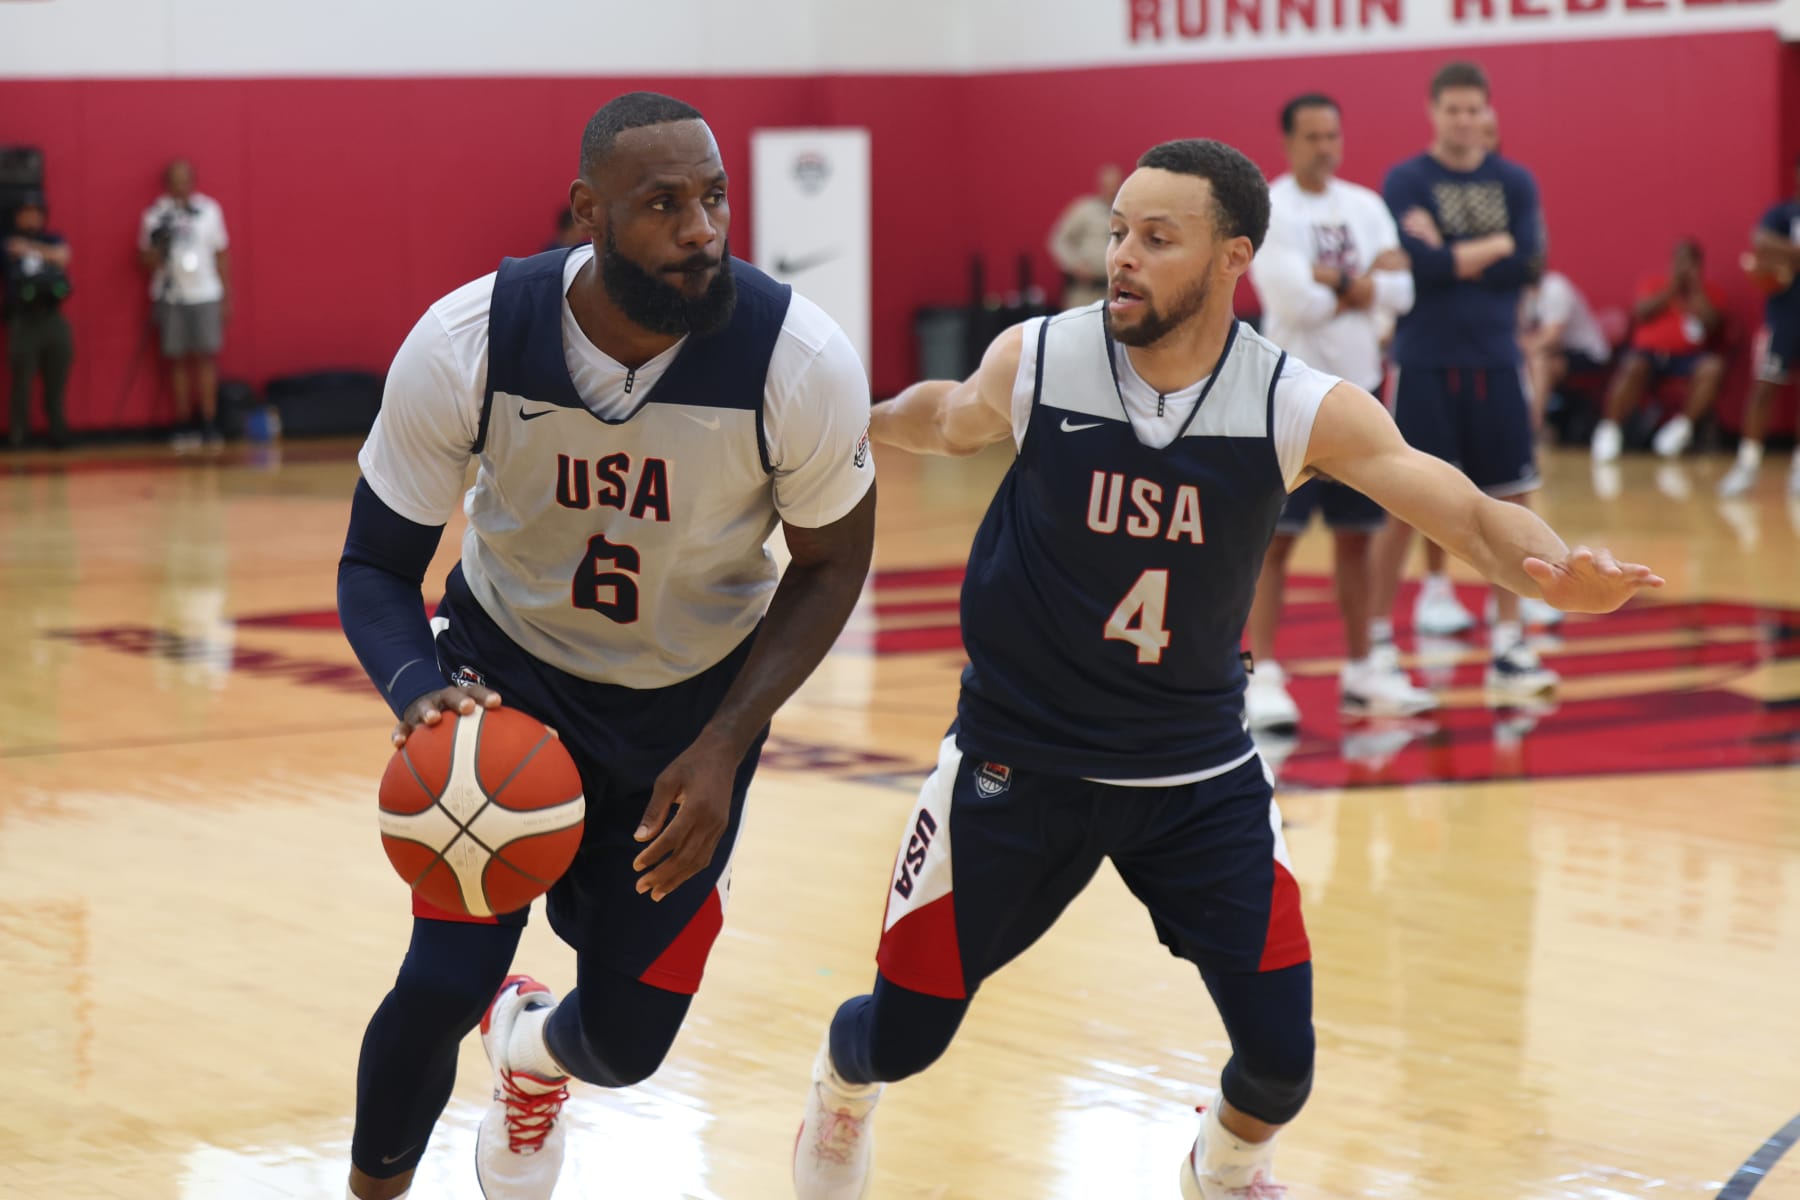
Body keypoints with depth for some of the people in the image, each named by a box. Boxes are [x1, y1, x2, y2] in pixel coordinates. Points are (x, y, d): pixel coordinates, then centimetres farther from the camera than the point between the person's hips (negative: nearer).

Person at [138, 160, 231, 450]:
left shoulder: (209, 210, 6)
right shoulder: (155, 216, 3)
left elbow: (221, 254, 10)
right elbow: (147, 260, 7)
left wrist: (226, 297, 8)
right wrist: (158, 246, -16)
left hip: (205, 294, 0)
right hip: (171, 296, 0)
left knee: (207, 356, -4)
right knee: (177, 359, 0)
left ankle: (209, 424, -2)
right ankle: (184, 424, 4)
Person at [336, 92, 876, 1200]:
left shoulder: (802, 360, -27)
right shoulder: (466, 345, -26)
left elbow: (831, 566, -9)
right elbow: (377, 567, -13)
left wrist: (724, 750, -19)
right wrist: (420, 693, -35)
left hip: (693, 703, 1)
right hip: (508, 672, -1)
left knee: (626, 1043, 5)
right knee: (444, 982, -17)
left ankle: (536, 1050, 46)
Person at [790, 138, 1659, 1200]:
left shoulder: (1307, 410, -16)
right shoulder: (1032, 363, -14)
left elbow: (1476, 518, -19)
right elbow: (950, 417, 10)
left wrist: (1559, 573, -38)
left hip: (1200, 772, 0)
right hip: (1020, 756, 0)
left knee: (1281, 1057, -5)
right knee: (902, 1035, 4)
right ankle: (843, 1087, 44)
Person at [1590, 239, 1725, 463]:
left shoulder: (1710, 291, 14)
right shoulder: (1653, 284, 16)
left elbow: (1710, 324, -4)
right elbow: (1641, 313, -3)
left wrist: (1694, 287, -5)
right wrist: (1672, 288, -6)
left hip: (1688, 356, 1)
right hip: (1649, 352, 0)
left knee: (1714, 367, -32)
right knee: (1633, 367, -36)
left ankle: (1682, 426, -26)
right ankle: (1610, 430, -31)